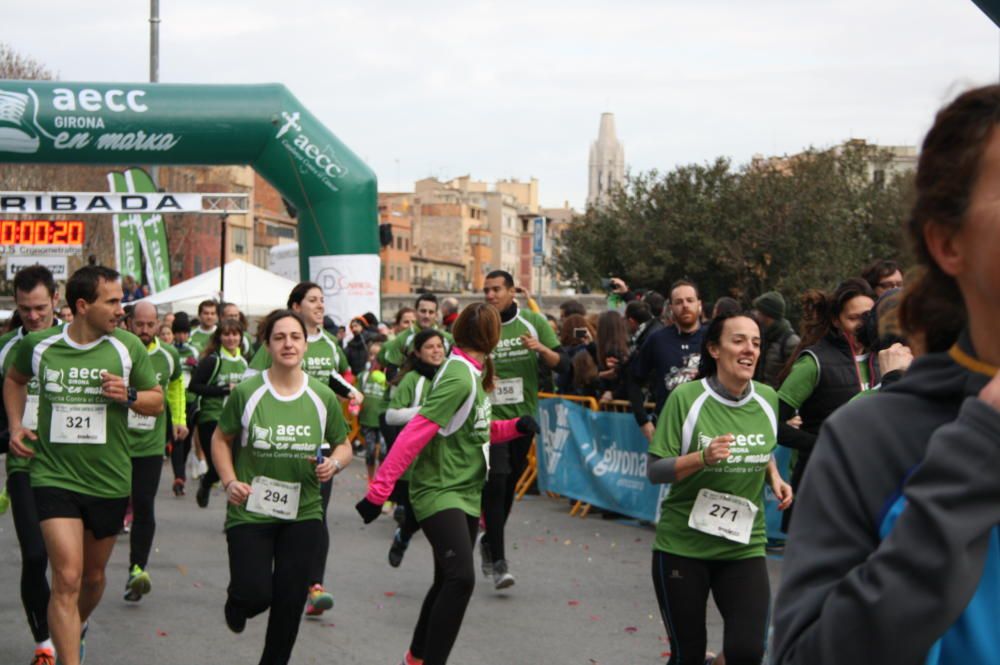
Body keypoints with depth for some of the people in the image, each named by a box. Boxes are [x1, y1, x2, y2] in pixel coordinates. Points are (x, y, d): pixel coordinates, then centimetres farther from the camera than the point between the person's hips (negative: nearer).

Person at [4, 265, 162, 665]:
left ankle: (78, 627, 49)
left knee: (94, 574, 19)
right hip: (54, 477, -2)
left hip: (110, 481, 2)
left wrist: (128, 396, -16)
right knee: (67, 578, -14)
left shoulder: (128, 347, -5)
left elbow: (157, 402, 4)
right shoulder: (38, 345, -4)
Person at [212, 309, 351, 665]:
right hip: (250, 511, -2)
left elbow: (344, 446, 12)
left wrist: (335, 463, -10)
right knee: (255, 595, -10)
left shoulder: (323, 397, 1)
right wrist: (230, 481, -8)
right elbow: (221, 439, 6)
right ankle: (236, 601, 29)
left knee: (290, 600, 4)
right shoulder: (246, 392, -6)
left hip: (303, 513, 2)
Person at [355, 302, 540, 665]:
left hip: (466, 494, 9)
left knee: (448, 581, 15)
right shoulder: (459, 377, -20)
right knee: (461, 578, -22)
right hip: (439, 493, -9)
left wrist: (514, 427, 0)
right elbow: (414, 434, -24)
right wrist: (379, 491, -27)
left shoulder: (472, 373, 8)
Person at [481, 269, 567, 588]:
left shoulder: (534, 322, 1)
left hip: (524, 415, 3)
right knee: (495, 484, -13)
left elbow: (562, 364, 0)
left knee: (509, 484, 14)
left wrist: (542, 349, -20)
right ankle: (498, 560, -10)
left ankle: (489, 541, 35)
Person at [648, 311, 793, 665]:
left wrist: (774, 478, 0)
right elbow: (654, 470, -11)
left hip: (744, 545, 3)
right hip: (682, 545, -3)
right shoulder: (685, 397, -12)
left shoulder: (767, 398, 1)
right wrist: (702, 457, -26)